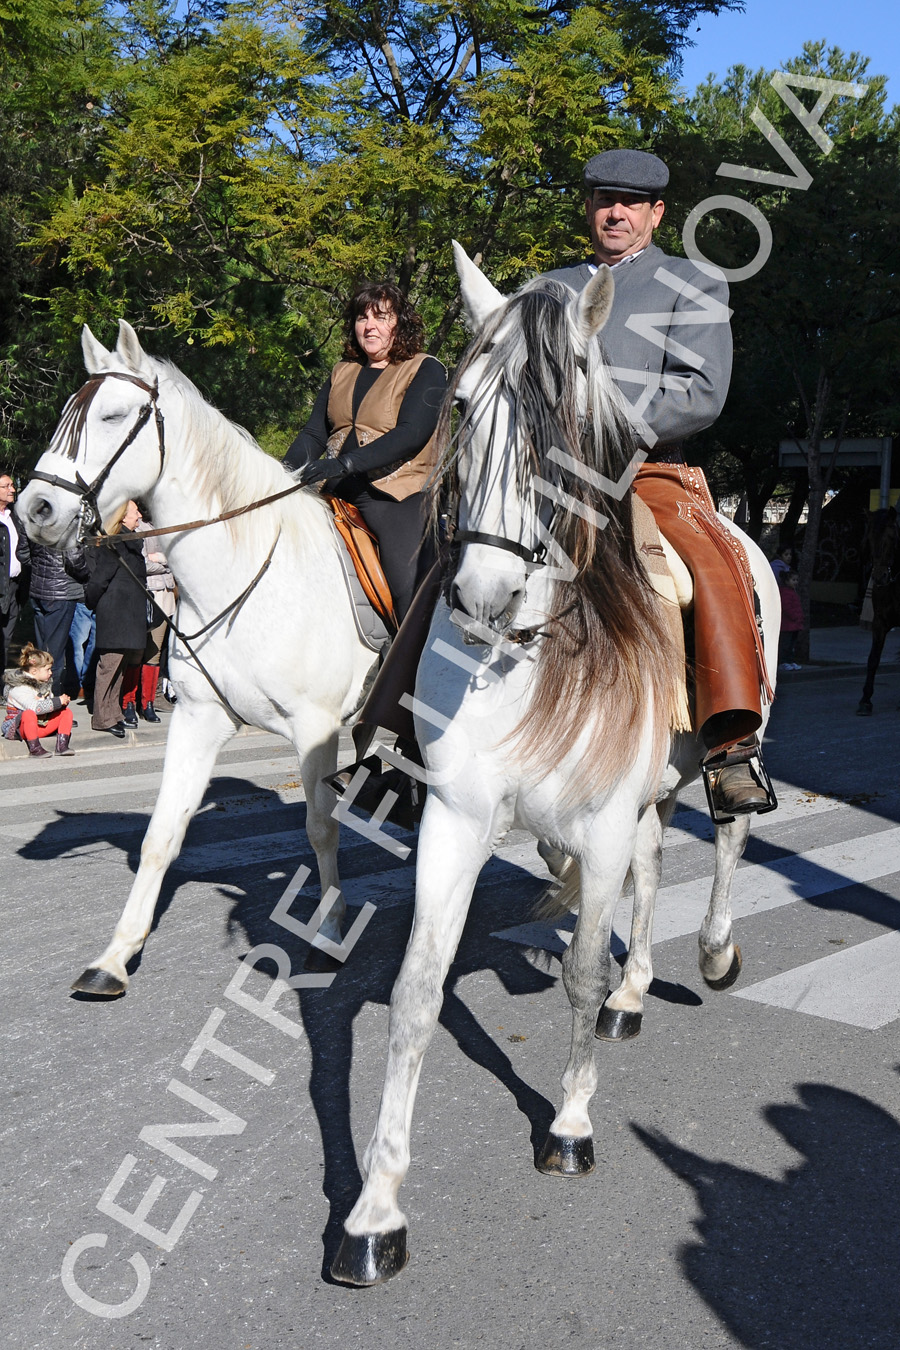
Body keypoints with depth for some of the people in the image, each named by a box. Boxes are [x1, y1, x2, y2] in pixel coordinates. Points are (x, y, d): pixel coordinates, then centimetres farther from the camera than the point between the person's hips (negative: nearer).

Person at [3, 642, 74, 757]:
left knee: (66, 711, -4)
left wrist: (62, 700, -10)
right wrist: (58, 701, -30)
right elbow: (34, 707, -34)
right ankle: (34, 749, -35)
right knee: (29, 713, -40)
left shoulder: (45, 683, 10)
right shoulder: (19, 687, -19)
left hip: (40, 724, 8)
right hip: (19, 726, -8)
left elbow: (49, 703, 13)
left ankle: (62, 745, -18)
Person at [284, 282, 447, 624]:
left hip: (398, 496, -6)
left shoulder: (426, 371, 1)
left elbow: (411, 435, -14)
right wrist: (285, 471, -9)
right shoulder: (341, 373, 19)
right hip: (337, 493, 6)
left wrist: (346, 463, -26)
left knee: (412, 596, -22)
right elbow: (314, 434, 12)